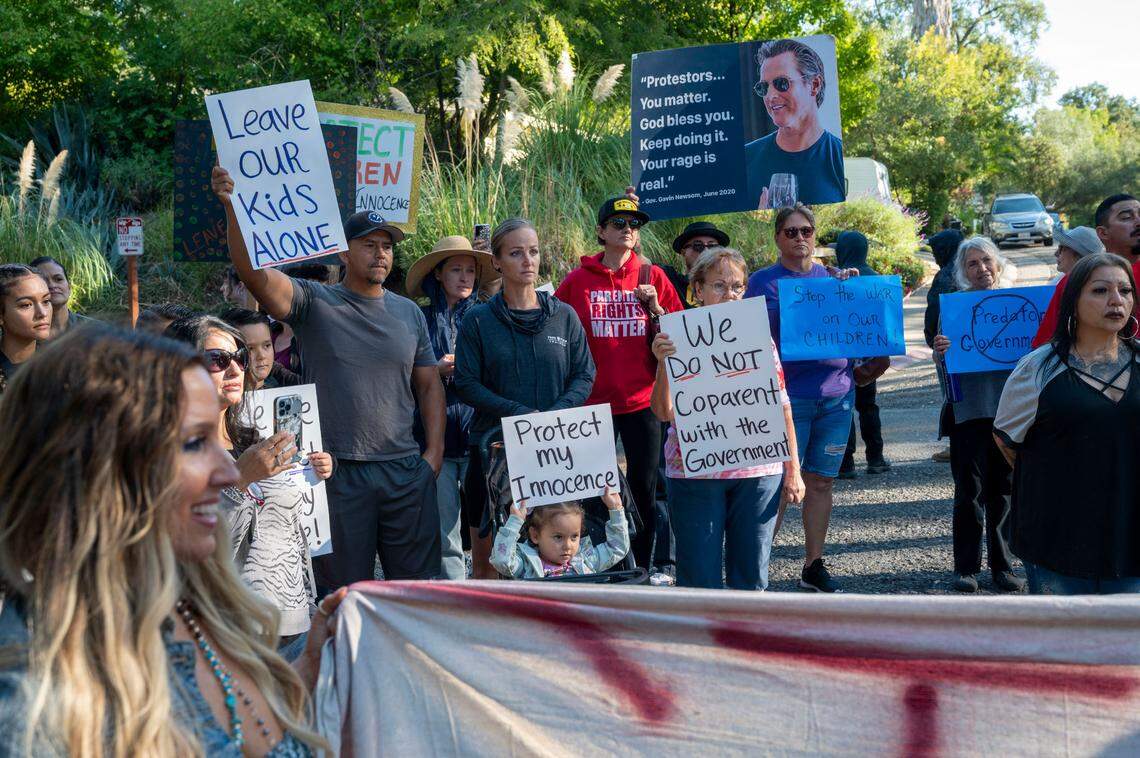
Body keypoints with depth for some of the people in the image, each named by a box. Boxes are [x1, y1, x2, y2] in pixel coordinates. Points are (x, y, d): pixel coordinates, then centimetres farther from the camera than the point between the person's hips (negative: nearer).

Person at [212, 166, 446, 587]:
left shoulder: (409, 312, 11)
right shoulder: (315, 302, -1)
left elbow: (429, 385, 14)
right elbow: (255, 272, -16)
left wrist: (434, 450, 3)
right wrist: (234, 207, -29)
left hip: (406, 471, 3)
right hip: (338, 472, -3)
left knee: (418, 581, 10)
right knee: (346, 587, 6)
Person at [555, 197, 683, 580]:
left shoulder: (653, 277, 4)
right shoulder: (578, 280, 0)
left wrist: (655, 308, -9)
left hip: (643, 399, 1)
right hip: (594, 401, -1)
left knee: (644, 486, 8)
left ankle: (644, 564, 20)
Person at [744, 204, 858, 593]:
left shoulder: (833, 278, 13)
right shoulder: (764, 281, 0)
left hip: (836, 394, 4)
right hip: (786, 397, -4)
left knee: (821, 481, 9)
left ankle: (814, 565, 19)